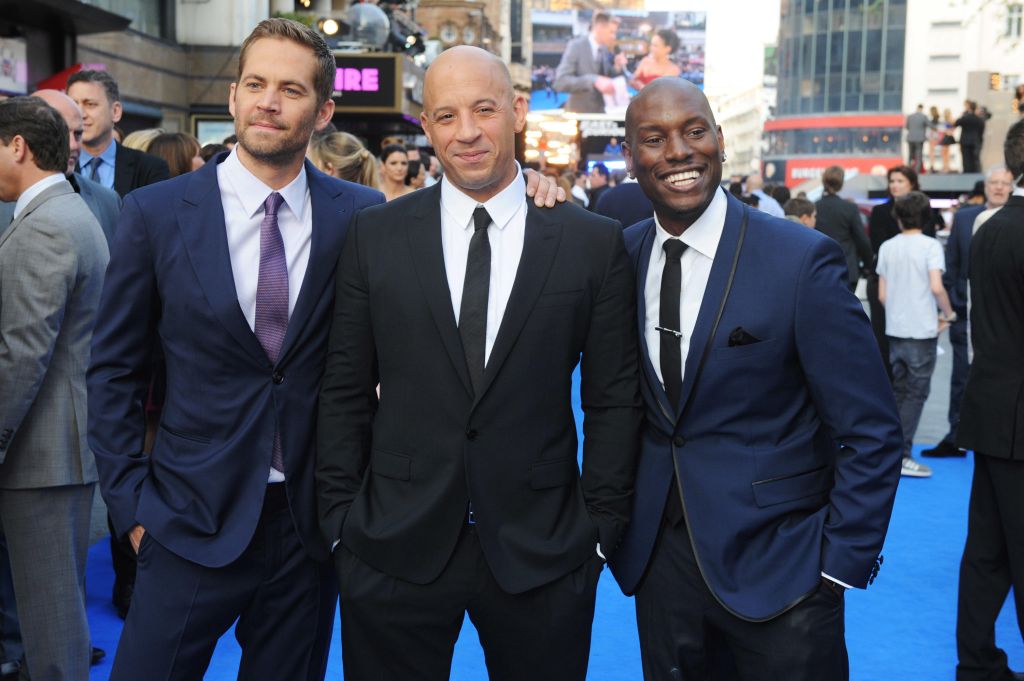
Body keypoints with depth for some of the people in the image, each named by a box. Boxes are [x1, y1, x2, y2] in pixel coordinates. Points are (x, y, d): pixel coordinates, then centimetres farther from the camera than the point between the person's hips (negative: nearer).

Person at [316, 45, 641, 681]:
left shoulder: (594, 241, -2)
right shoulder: (376, 236, 0)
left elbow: (614, 399, 1)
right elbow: (345, 391, 3)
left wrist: (601, 528, 0)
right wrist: (341, 518, 1)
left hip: (543, 554, 0)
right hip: (394, 549, 1)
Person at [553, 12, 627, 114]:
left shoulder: (605, 50, 8)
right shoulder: (576, 46, -11)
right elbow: (560, 82, -21)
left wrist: (617, 67, -3)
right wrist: (594, 80, -31)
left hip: (600, 113, 6)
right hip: (579, 113, -6)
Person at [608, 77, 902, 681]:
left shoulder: (802, 260, -14)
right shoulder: (621, 255, -1)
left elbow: (871, 433, -11)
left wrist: (842, 564, -11)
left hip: (776, 566, -4)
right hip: (658, 557, 4)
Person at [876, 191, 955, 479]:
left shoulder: (887, 247, 6)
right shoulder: (930, 245, -8)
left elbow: (882, 296, 8)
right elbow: (936, 287, -18)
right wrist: (949, 314, -3)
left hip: (894, 329, 5)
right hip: (922, 330, -5)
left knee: (898, 391, 14)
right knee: (916, 393, 1)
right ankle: (902, 456, -1)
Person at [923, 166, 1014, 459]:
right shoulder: (964, 217, 5)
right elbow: (951, 264, 7)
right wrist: (949, 304, 2)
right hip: (967, 312, 2)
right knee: (962, 379, 9)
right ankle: (955, 439, 19)